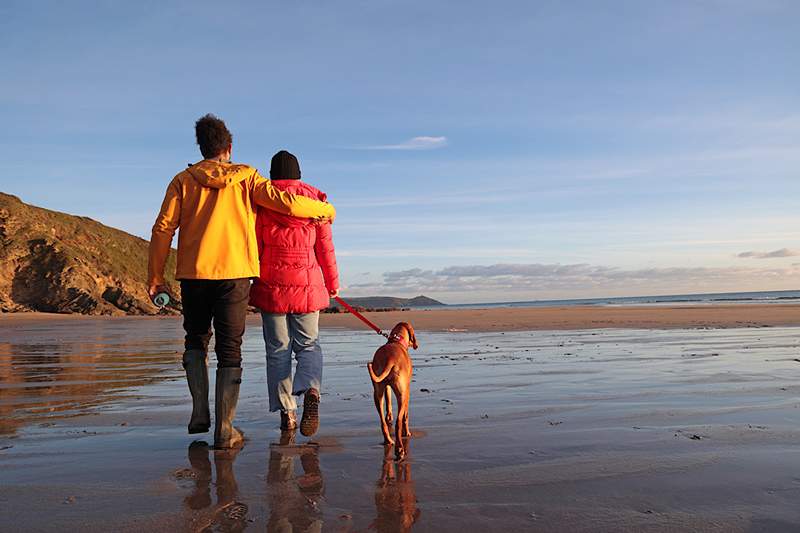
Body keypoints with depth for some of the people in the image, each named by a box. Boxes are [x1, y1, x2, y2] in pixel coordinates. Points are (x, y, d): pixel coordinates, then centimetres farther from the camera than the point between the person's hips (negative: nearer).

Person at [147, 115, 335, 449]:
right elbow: (287, 203, -4)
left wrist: (155, 277, 5)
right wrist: (325, 209, 12)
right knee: (229, 349, 3)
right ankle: (224, 430, 2)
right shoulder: (246, 178, 5)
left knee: (196, 338, 21)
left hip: (193, 273, 2)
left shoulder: (184, 180, 8)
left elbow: (163, 228, 1)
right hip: (234, 273, -1)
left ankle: (200, 411, 11)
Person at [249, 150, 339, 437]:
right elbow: (325, 247, 4)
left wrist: (248, 280, 9)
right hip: (308, 284, 1)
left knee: (277, 350, 9)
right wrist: (333, 283, 12)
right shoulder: (314, 199, 3)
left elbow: (254, 245, -1)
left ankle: (286, 412, 7)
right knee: (309, 345, 10)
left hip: (271, 286, 0)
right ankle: (311, 391, -18)